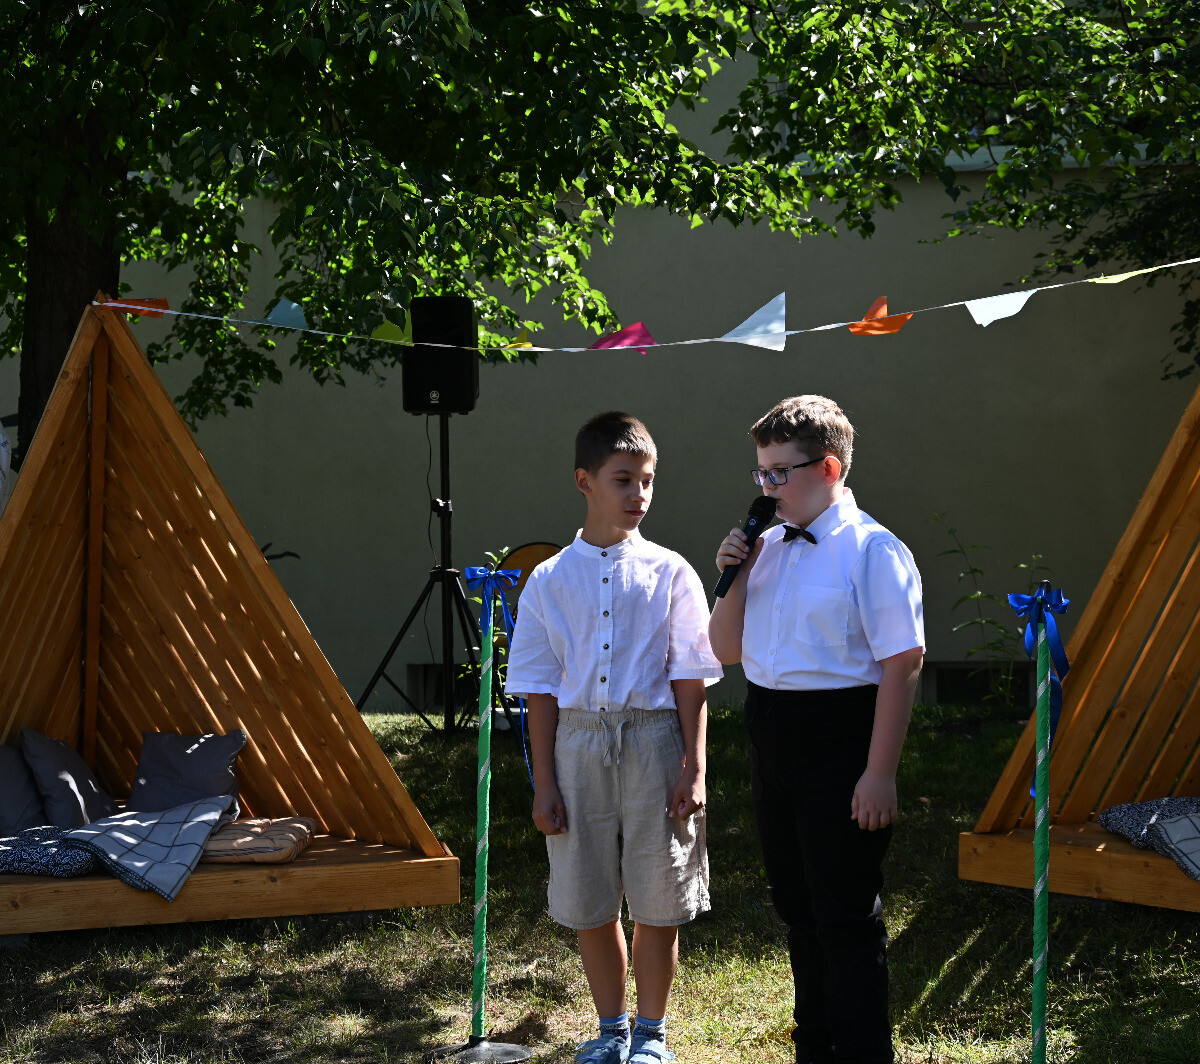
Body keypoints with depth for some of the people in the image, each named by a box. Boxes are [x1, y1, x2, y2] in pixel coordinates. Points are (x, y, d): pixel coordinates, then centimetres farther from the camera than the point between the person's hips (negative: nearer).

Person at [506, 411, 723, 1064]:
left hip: (653, 740, -1)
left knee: (657, 903, 4)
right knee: (589, 904, 9)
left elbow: (690, 679, 0)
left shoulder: (669, 573, 0)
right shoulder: (549, 581, 3)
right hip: (578, 742, 1)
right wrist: (545, 783, 2)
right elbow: (540, 689, 5)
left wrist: (693, 770, -5)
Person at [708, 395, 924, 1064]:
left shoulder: (871, 550, -13)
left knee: (846, 919, -1)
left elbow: (904, 662, -17)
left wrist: (880, 772, -21)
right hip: (773, 743, 8)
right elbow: (727, 650, 16)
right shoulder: (768, 546, 9)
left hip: (838, 750, -8)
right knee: (797, 909, 18)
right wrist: (736, 577, -1)